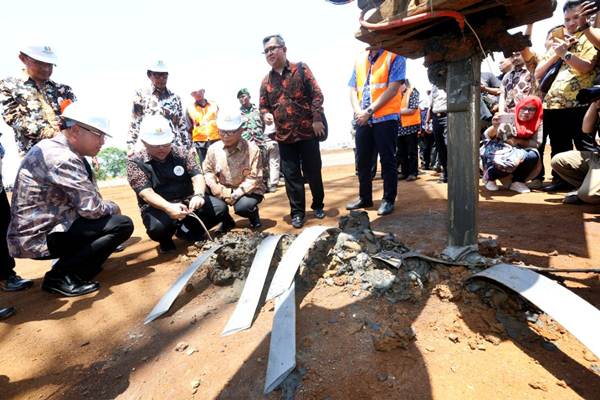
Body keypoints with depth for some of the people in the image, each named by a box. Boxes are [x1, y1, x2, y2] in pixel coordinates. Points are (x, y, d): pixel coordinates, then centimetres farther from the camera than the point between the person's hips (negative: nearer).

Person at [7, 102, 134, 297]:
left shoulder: (60, 150, 6)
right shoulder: (61, 158, -23)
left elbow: (87, 199, 12)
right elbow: (92, 208, -24)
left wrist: (107, 207, -3)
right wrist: (113, 207, -5)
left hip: (44, 226, 9)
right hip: (37, 237, -9)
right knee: (123, 225, -18)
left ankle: (73, 261, 13)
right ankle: (61, 276, -8)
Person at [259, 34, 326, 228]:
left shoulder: (301, 69, 2)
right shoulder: (266, 81, 12)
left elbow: (316, 94, -4)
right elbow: (263, 105, 16)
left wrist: (317, 119, -13)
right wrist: (266, 115, -7)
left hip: (308, 131, -3)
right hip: (284, 136, 3)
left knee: (313, 172, 6)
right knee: (291, 175, 4)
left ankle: (318, 205, 27)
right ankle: (297, 212, 15)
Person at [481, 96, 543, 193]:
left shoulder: (538, 123, -2)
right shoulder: (507, 117, -9)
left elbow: (536, 143, -7)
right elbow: (488, 136, -10)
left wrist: (517, 141, -21)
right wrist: (494, 127, -32)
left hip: (520, 152, 4)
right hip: (499, 149, -3)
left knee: (533, 156, -28)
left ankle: (517, 181, -5)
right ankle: (490, 176, -1)